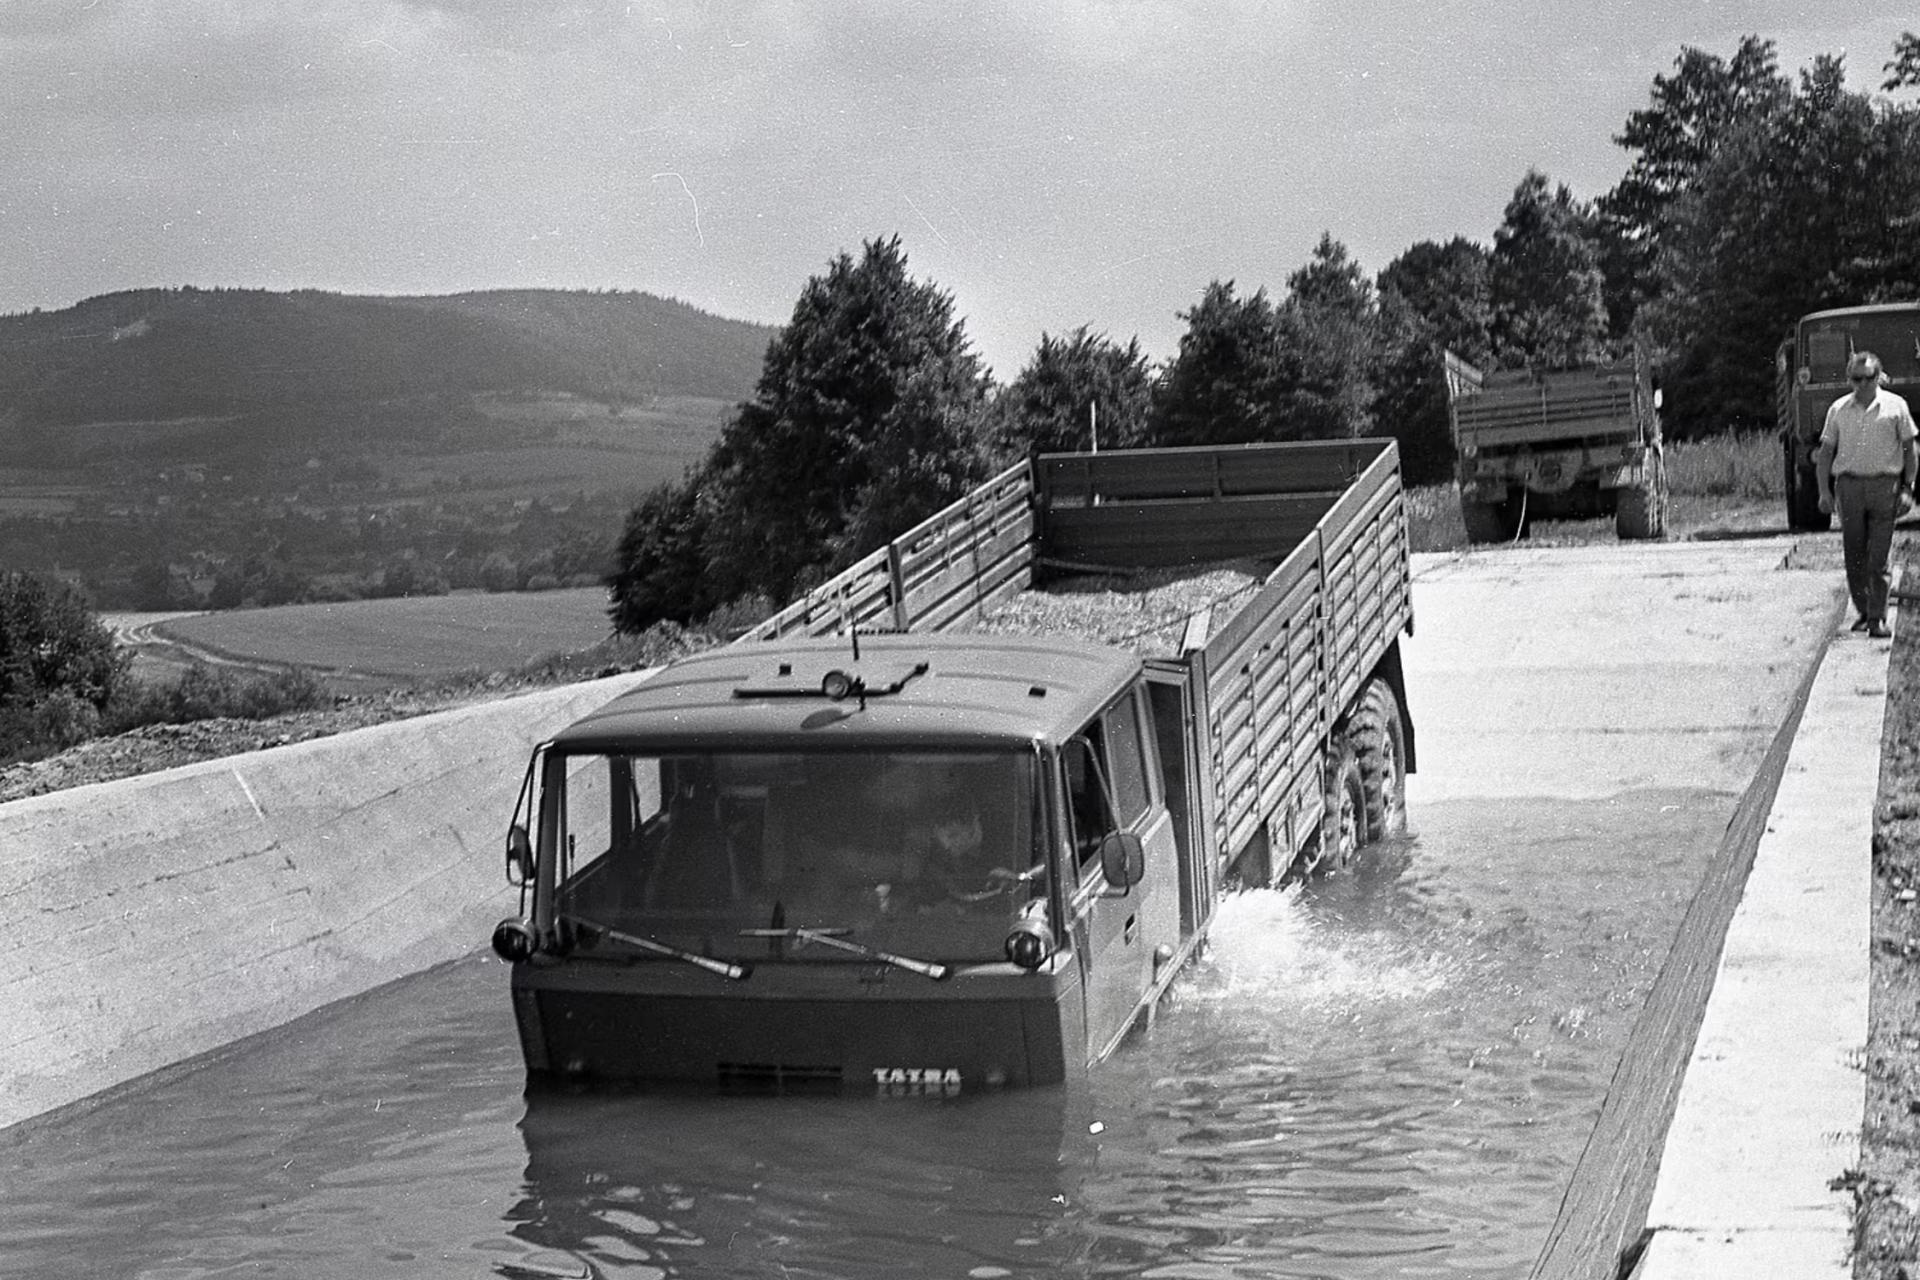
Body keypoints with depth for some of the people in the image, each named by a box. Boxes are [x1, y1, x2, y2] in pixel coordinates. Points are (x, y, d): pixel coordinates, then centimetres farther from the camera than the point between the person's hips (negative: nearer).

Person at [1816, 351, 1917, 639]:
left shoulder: (1895, 406, 3)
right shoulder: (1838, 409, 8)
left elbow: (1909, 448, 7)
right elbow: (1826, 451, 11)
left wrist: (1908, 486, 0)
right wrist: (1824, 491, 3)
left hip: (1884, 485, -2)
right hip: (1849, 485, 2)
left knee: (1879, 558, -7)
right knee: (1854, 556, 5)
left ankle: (1877, 618, -5)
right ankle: (1864, 612, 18)